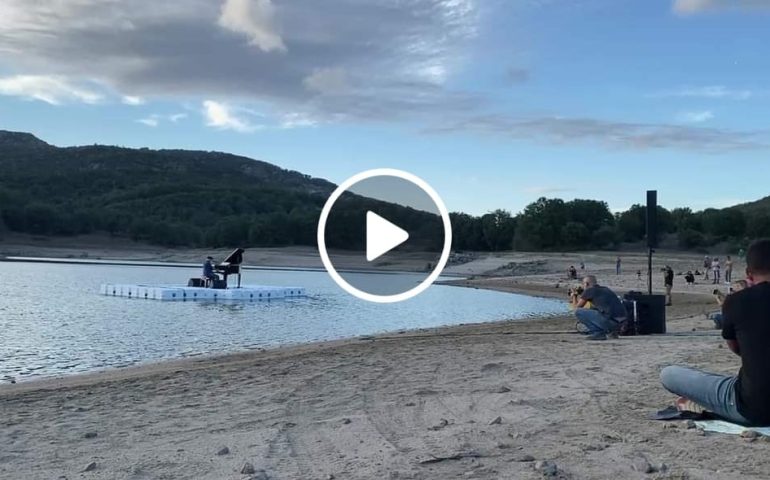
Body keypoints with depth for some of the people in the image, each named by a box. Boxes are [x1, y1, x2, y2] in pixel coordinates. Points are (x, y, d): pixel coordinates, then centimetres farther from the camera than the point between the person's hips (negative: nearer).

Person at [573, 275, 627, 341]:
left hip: (609, 321, -8)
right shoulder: (605, 289, 23)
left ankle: (597, 333, -4)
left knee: (578, 312, 0)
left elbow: (577, 308, 13)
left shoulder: (588, 291, 2)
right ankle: (612, 331, 16)